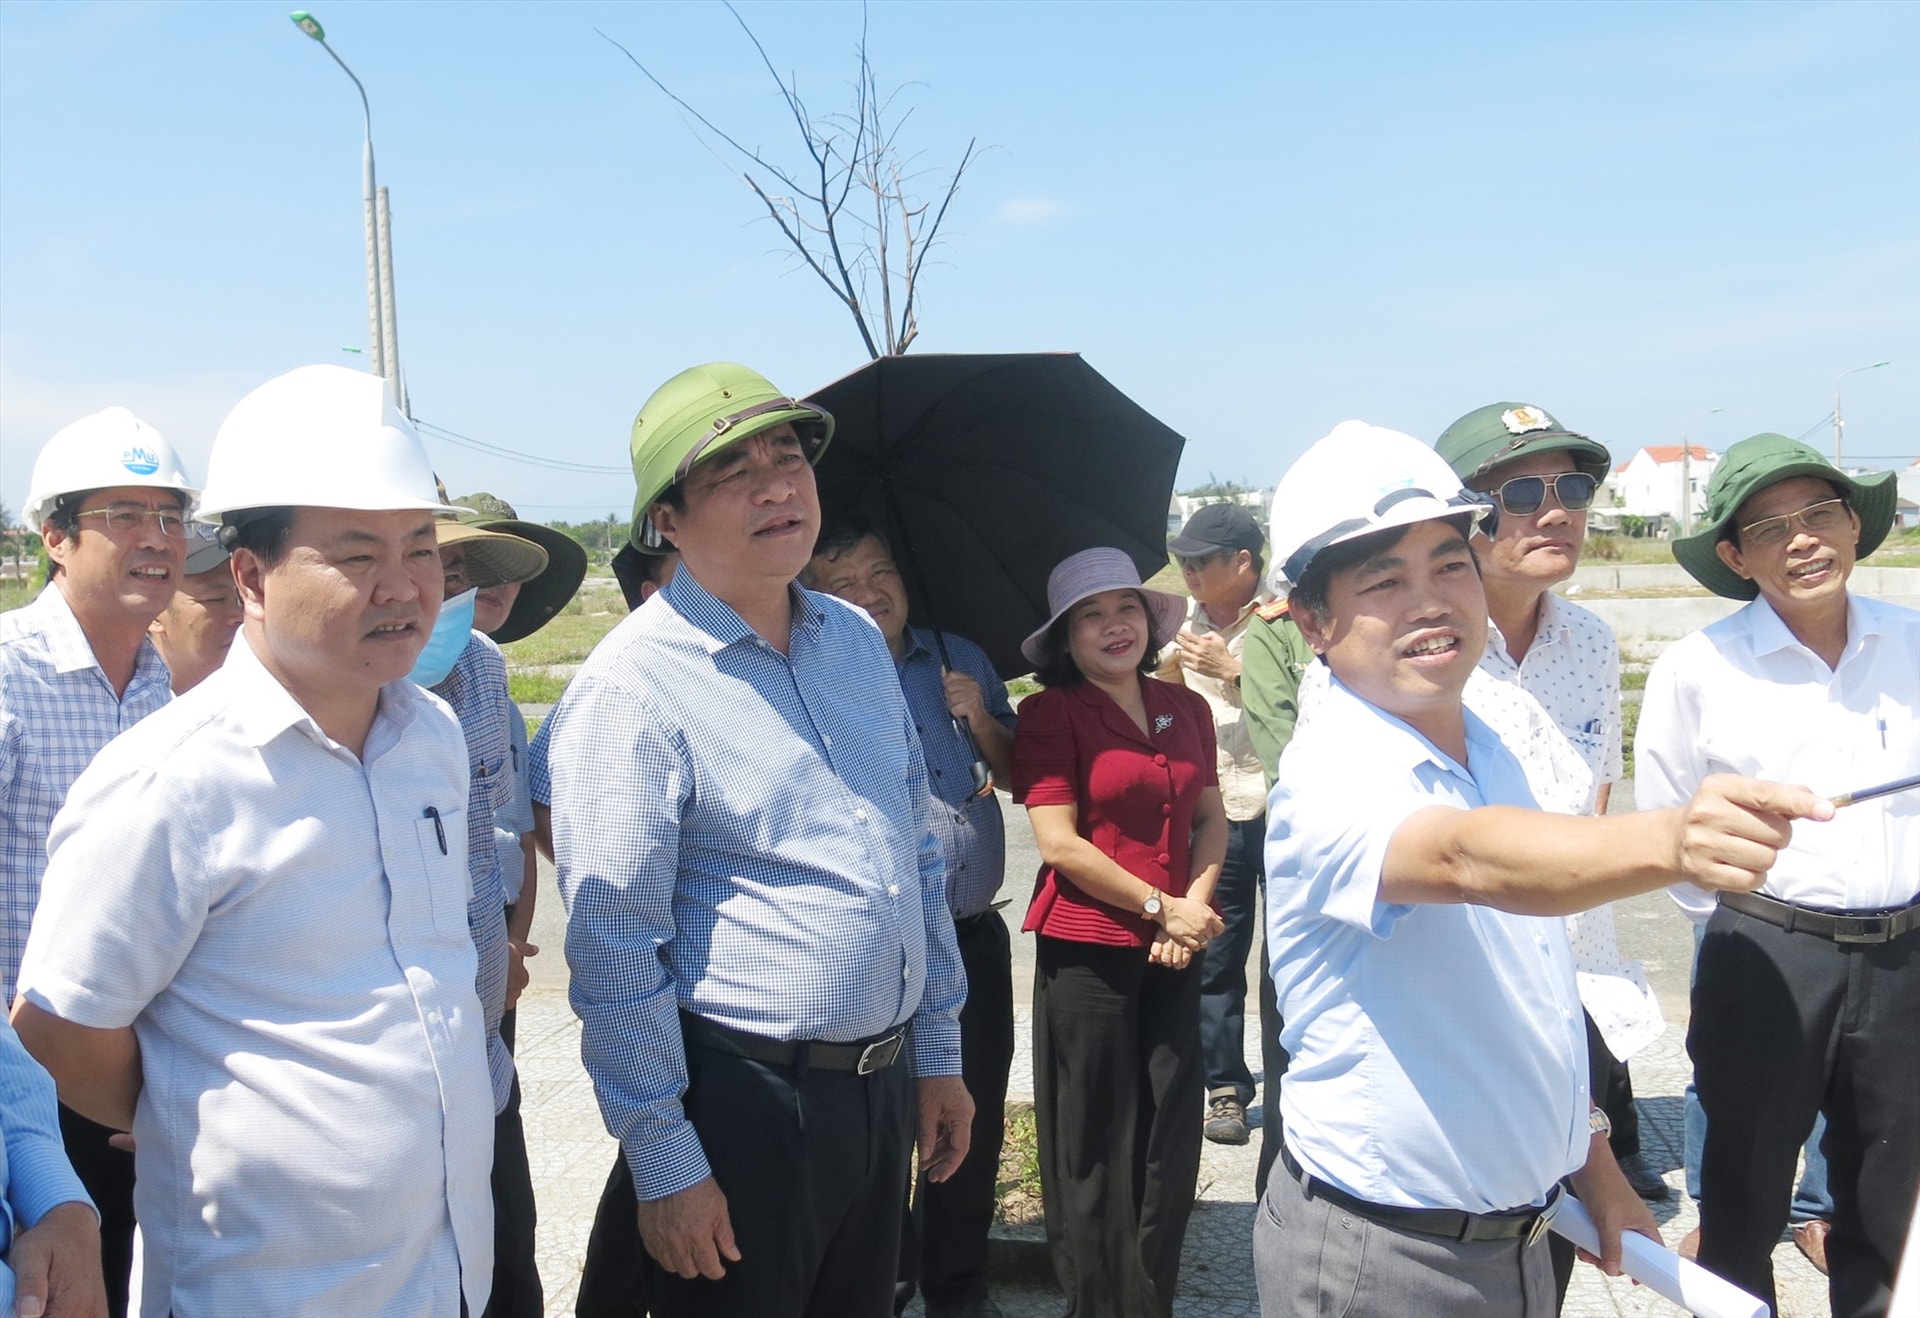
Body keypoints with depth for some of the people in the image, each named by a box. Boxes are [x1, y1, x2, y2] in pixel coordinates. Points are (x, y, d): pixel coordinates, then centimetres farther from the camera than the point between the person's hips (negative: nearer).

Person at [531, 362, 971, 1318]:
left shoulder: (857, 640, 6)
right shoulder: (632, 686, -16)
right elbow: (613, 951, -16)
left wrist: (937, 1053, 13)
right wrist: (665, 1165, -14)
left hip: (885, 1087, 7)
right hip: (744, 1101, -7)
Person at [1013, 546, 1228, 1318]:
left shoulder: (1186, 709, 8)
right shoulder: (1050, 712, -7)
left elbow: (1212, 819, 10)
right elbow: (1059, 842, -13)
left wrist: (1196, 904, -7)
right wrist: (1160, 906, -12)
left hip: (1172, 950, 5)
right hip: (1085, 949, -5)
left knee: (1173, 1133, 11)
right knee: (1095, 1142, 6)